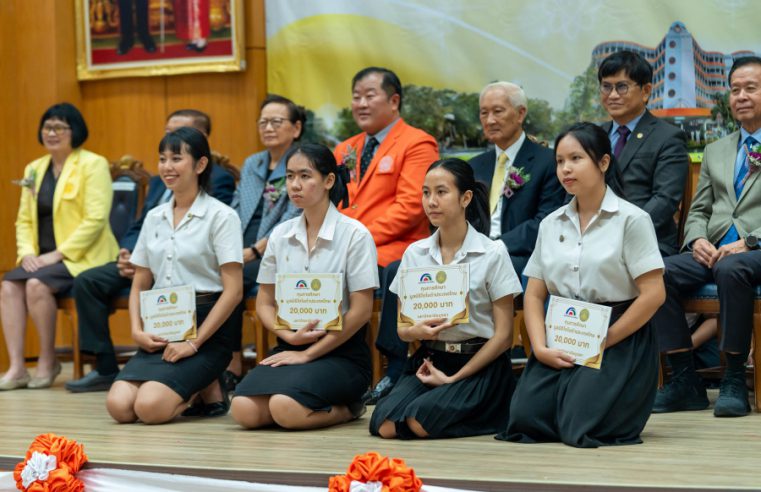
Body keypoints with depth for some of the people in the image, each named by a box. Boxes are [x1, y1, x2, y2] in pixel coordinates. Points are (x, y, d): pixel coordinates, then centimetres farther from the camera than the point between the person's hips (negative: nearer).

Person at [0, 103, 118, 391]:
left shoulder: (93, 165, -4)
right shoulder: (34, 169, 17)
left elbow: (96, 219, -14)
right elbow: (24, 219, 15)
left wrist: (58, 254, -18)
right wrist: (26, 253, -5)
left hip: (82, 258, -6)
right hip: (43, 259, 6)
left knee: (37, 284, -30)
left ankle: (48, 361, -13)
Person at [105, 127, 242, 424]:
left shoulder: (221, 216, -5)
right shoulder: (154, 218, 13)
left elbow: (233, 291, -11)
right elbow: (140, 285, 17)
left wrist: (194, 343, -16)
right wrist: (137, 330, -2)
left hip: (207, 326, -6)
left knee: (151, 407, -27)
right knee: (119, 405, -18)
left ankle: (208, 390, 4)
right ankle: (192, 388, 8)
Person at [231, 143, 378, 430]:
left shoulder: (354, 234, -6)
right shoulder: (281, 235, 9)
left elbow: (361, 310, -9)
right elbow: (265, 304, 12)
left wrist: (308, 353, -10)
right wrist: (290, 337, -9)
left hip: (341, 353, -5)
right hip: (291, 346, 5)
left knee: (285, 409, -31)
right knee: (244, 409, -23)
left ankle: (347, 409, -1)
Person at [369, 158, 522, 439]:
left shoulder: (492, 253, -5)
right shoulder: (415, 253, 8)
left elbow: (503, 335, -6)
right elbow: (402, 328, 10)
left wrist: (453, 379, -12)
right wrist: (417, 331, -15)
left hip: (479, 364, -4)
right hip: (429, 359, 4)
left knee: (421, 422, -29)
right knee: (385, 425, -23)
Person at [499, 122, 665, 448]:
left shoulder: (631, 219, -4)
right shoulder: (551, 225, 12)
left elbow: (653, 294, -10)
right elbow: (534, 294, 9)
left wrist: (604, 341, -11)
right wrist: (541, 347, -7)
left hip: (618, 339, -5)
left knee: (581, 427, -21)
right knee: (525, 418, -15)